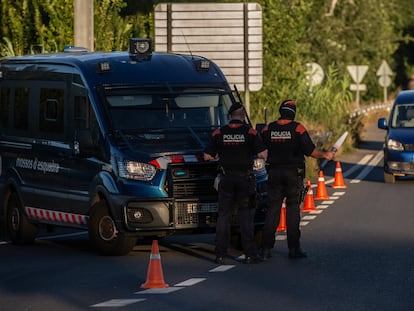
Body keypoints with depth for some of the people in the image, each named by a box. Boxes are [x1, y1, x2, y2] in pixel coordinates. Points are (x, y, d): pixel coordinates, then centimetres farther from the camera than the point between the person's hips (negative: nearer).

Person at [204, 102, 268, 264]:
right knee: (246, 215, 3)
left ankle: (220, 254, 4)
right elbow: (262, 154, -11)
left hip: (226, 178, 2)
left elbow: (207, 156, 1)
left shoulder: (219, 133, 0)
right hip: (245, 178, -2)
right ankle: (250, 254, -1)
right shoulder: (250, 132, -6)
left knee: (223, 215, 7)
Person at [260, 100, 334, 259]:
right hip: (293, 173, -2)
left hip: (274, 173, 2)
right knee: (293, 209, 4)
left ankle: (266, 248, 2)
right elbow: (310, 151, -10)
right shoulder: (298, 128, -7)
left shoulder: (268, 129, 2)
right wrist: (325, 155, 5)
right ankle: (293, 248, 3)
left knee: (272, 209, 6)